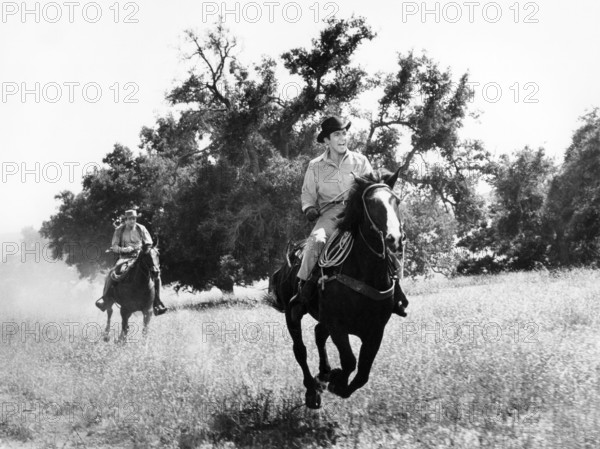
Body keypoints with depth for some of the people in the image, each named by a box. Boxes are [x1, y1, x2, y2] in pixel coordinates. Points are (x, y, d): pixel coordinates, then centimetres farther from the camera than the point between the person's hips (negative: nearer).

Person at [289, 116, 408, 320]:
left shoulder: (360, 161, 11)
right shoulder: (315, 166, 11)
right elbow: (308, 194, 17)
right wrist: (310, 208, -3)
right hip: (329, 213, -1)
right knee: (316, 239, -34)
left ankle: (394, 291, -14)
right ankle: (303, 290, -25)